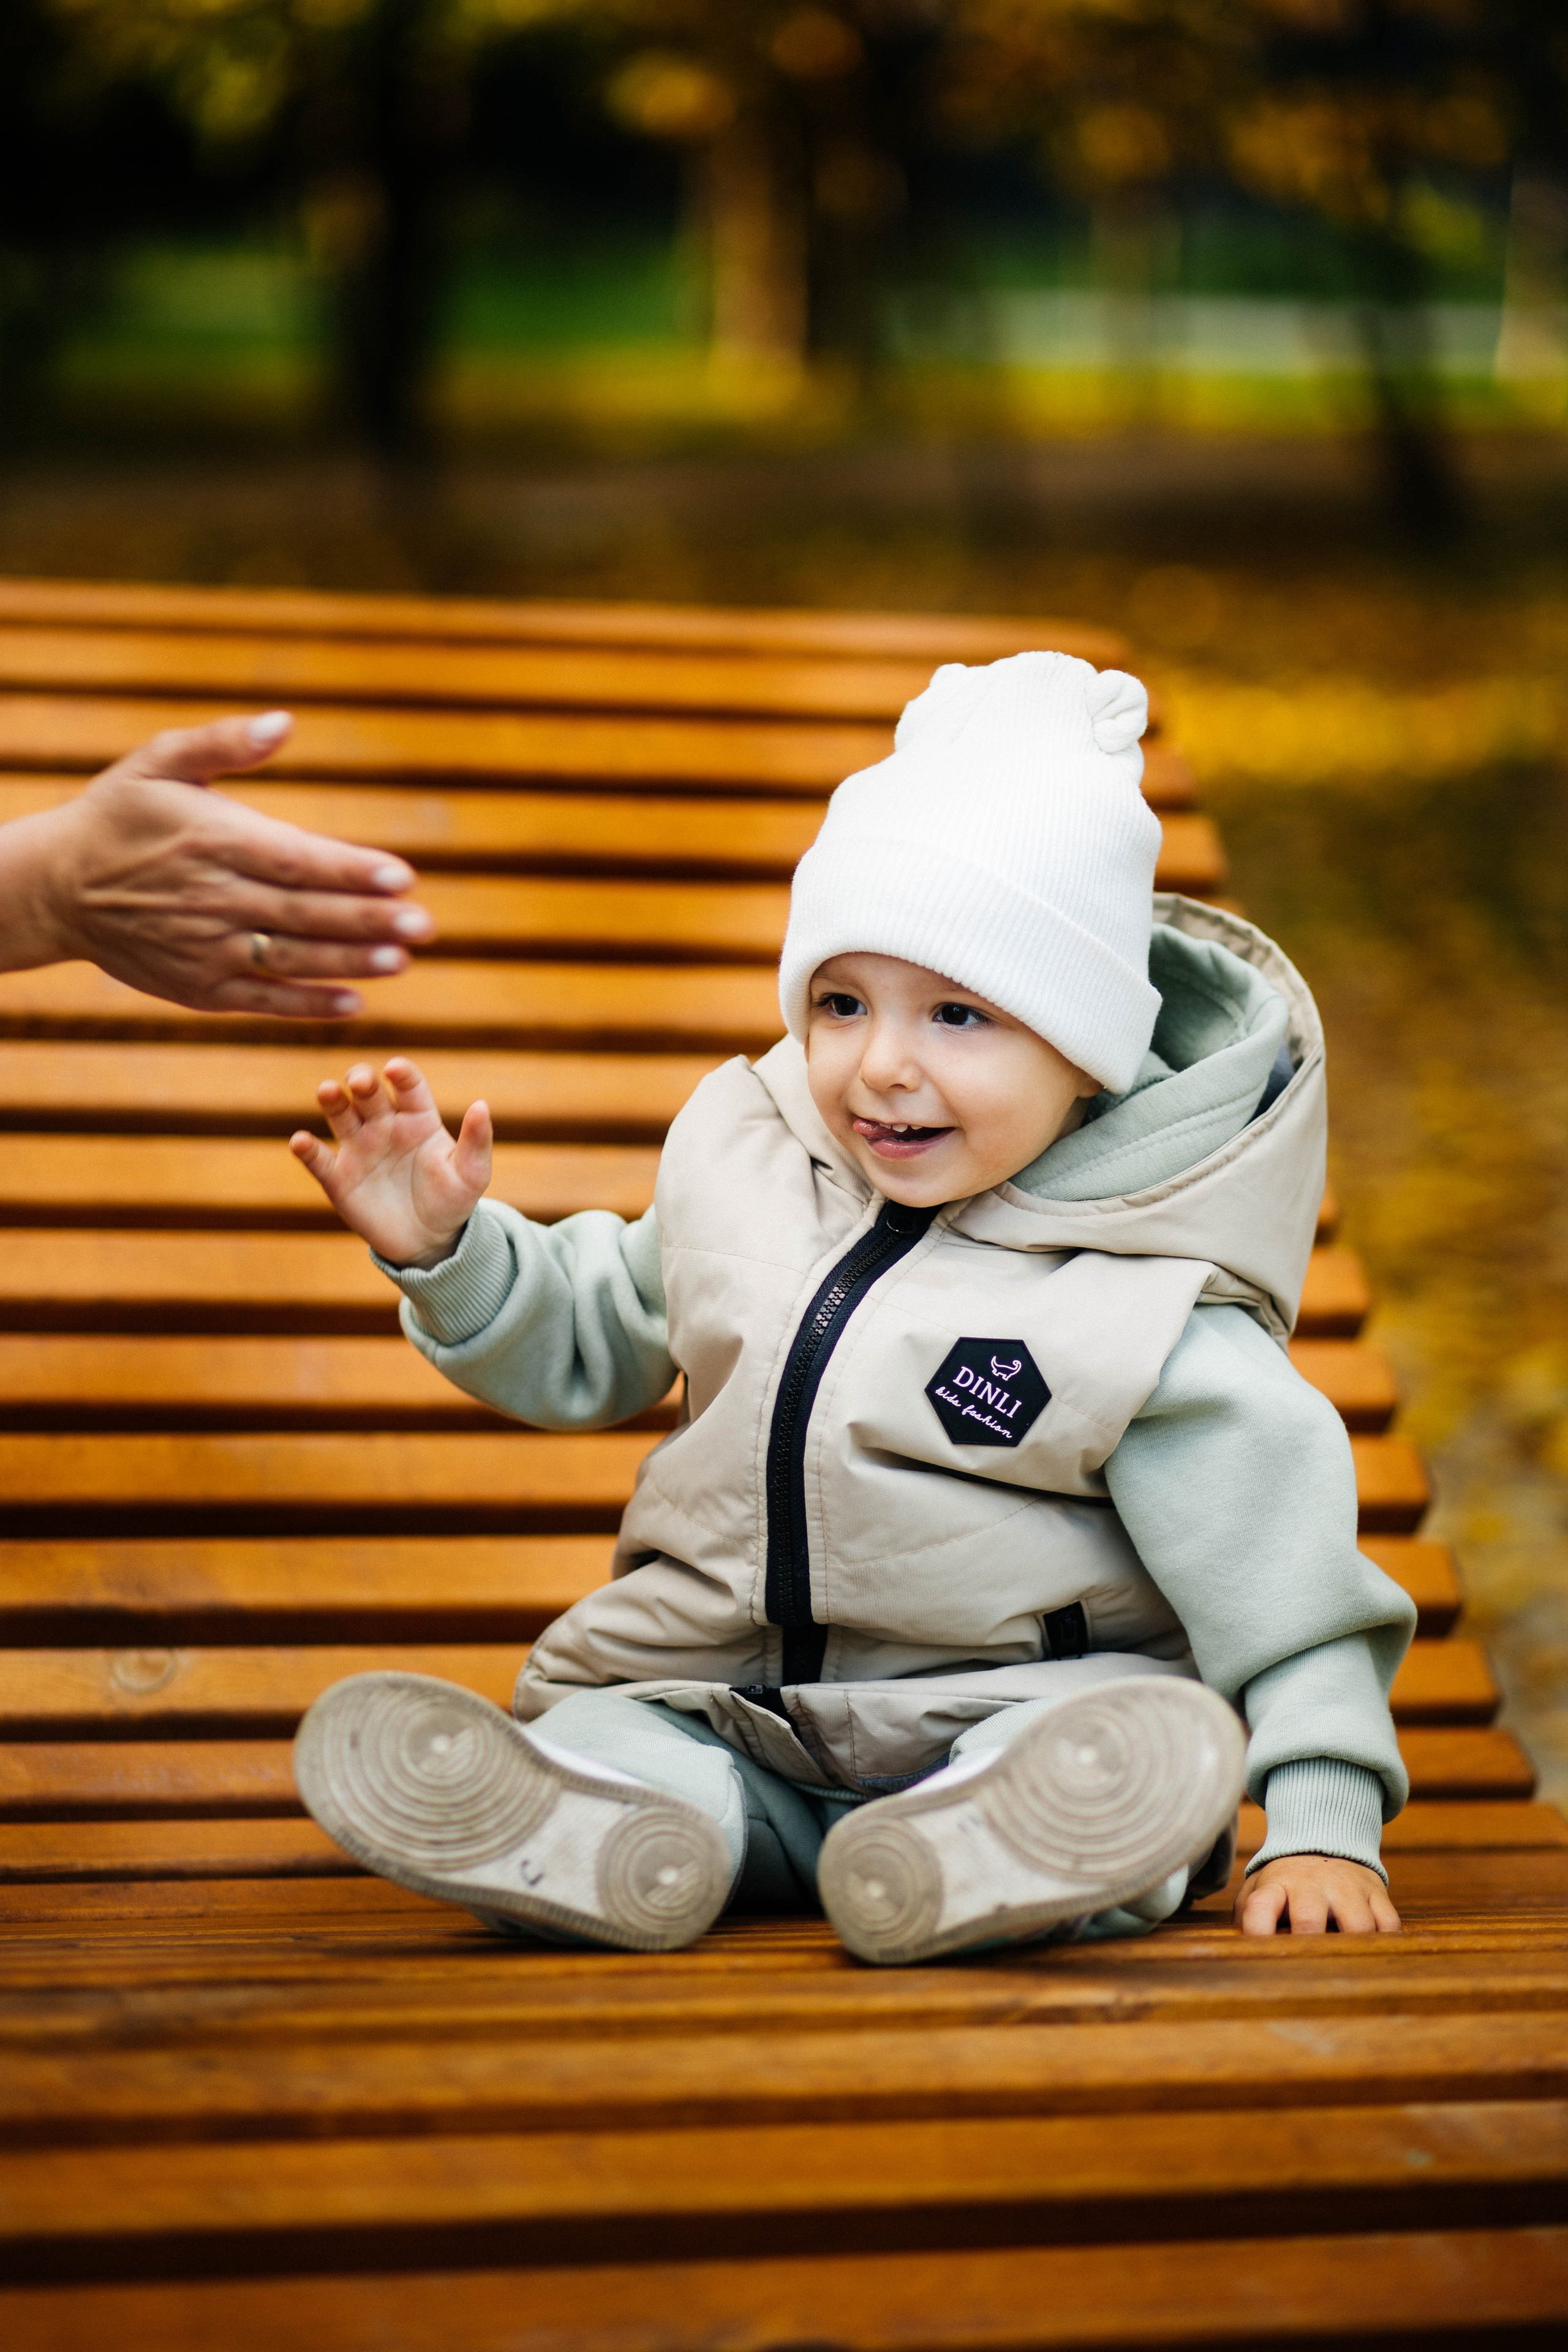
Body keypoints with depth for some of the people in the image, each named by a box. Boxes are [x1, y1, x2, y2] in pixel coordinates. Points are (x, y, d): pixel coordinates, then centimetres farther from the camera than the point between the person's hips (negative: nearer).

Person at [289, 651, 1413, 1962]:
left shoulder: (1141, 1314, -11)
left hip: (1013, 1707, -5)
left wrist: (1321, 1824, -18)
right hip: (717, 1715, 5)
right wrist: (450, 1252, 4)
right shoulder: (744, 1160, 5)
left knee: (1157, 1754, -36)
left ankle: (970, 1850, -58)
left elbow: (1278, 1583, -9)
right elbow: (594, 1346, 21)